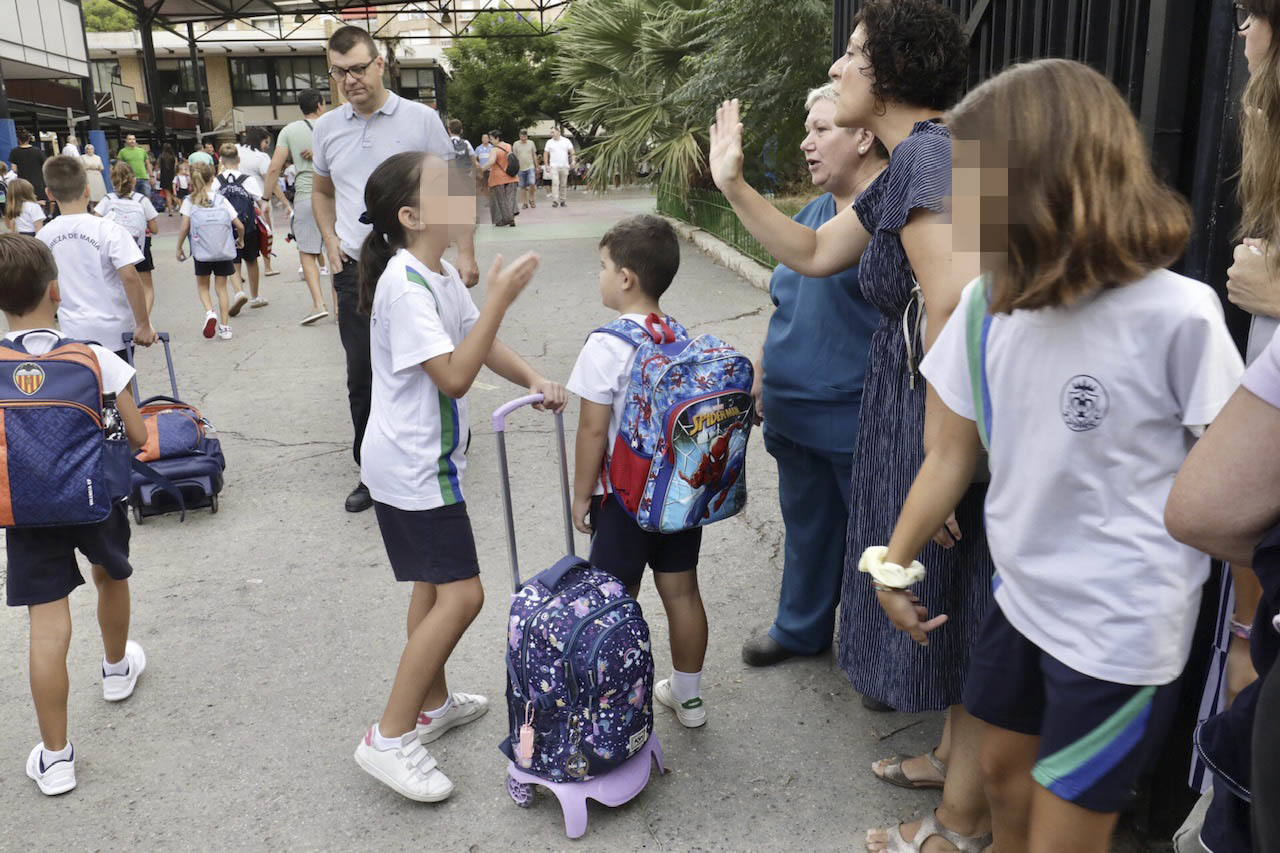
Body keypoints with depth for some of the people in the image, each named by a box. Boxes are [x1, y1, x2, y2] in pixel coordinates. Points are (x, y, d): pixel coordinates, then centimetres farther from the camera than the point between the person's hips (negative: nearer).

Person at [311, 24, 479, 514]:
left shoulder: (421, 120, -3)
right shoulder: (327, 128, 8)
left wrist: (465, 254, -7)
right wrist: (329, 240, 6)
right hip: (355, 271, 4)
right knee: (362, 376, 7)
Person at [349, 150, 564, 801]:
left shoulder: (441, 271, 7)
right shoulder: (405, 284, -24)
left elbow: (479, 341, 13)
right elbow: (455, 376, -29)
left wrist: (533, 380, -4)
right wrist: (499, 299, -28)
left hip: (429, 460, 10)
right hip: (412, 467, -10)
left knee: (434, 584, 20)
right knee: (460, 595, -10)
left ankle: (433, 704, 36)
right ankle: (389, 738, -1)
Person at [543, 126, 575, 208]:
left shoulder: (566, 141, 7)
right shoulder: (549, 142, 7)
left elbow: (572, 152, 4)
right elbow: (545, 154, 9)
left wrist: (573, 161, -11)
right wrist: (546, 165, -1)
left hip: (564, 167, 1)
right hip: (554, 166, -1)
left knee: (563, 185, 5)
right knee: (555, 183, -15)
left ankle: (562, 201, 16)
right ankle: (555, 201, -20)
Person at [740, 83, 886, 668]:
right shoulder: (811, 215, 13)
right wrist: (762, 378, 21)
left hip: (859, 423, -8)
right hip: (794, 416, 8)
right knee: (806, 527, 21)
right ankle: (801, 628, 38)